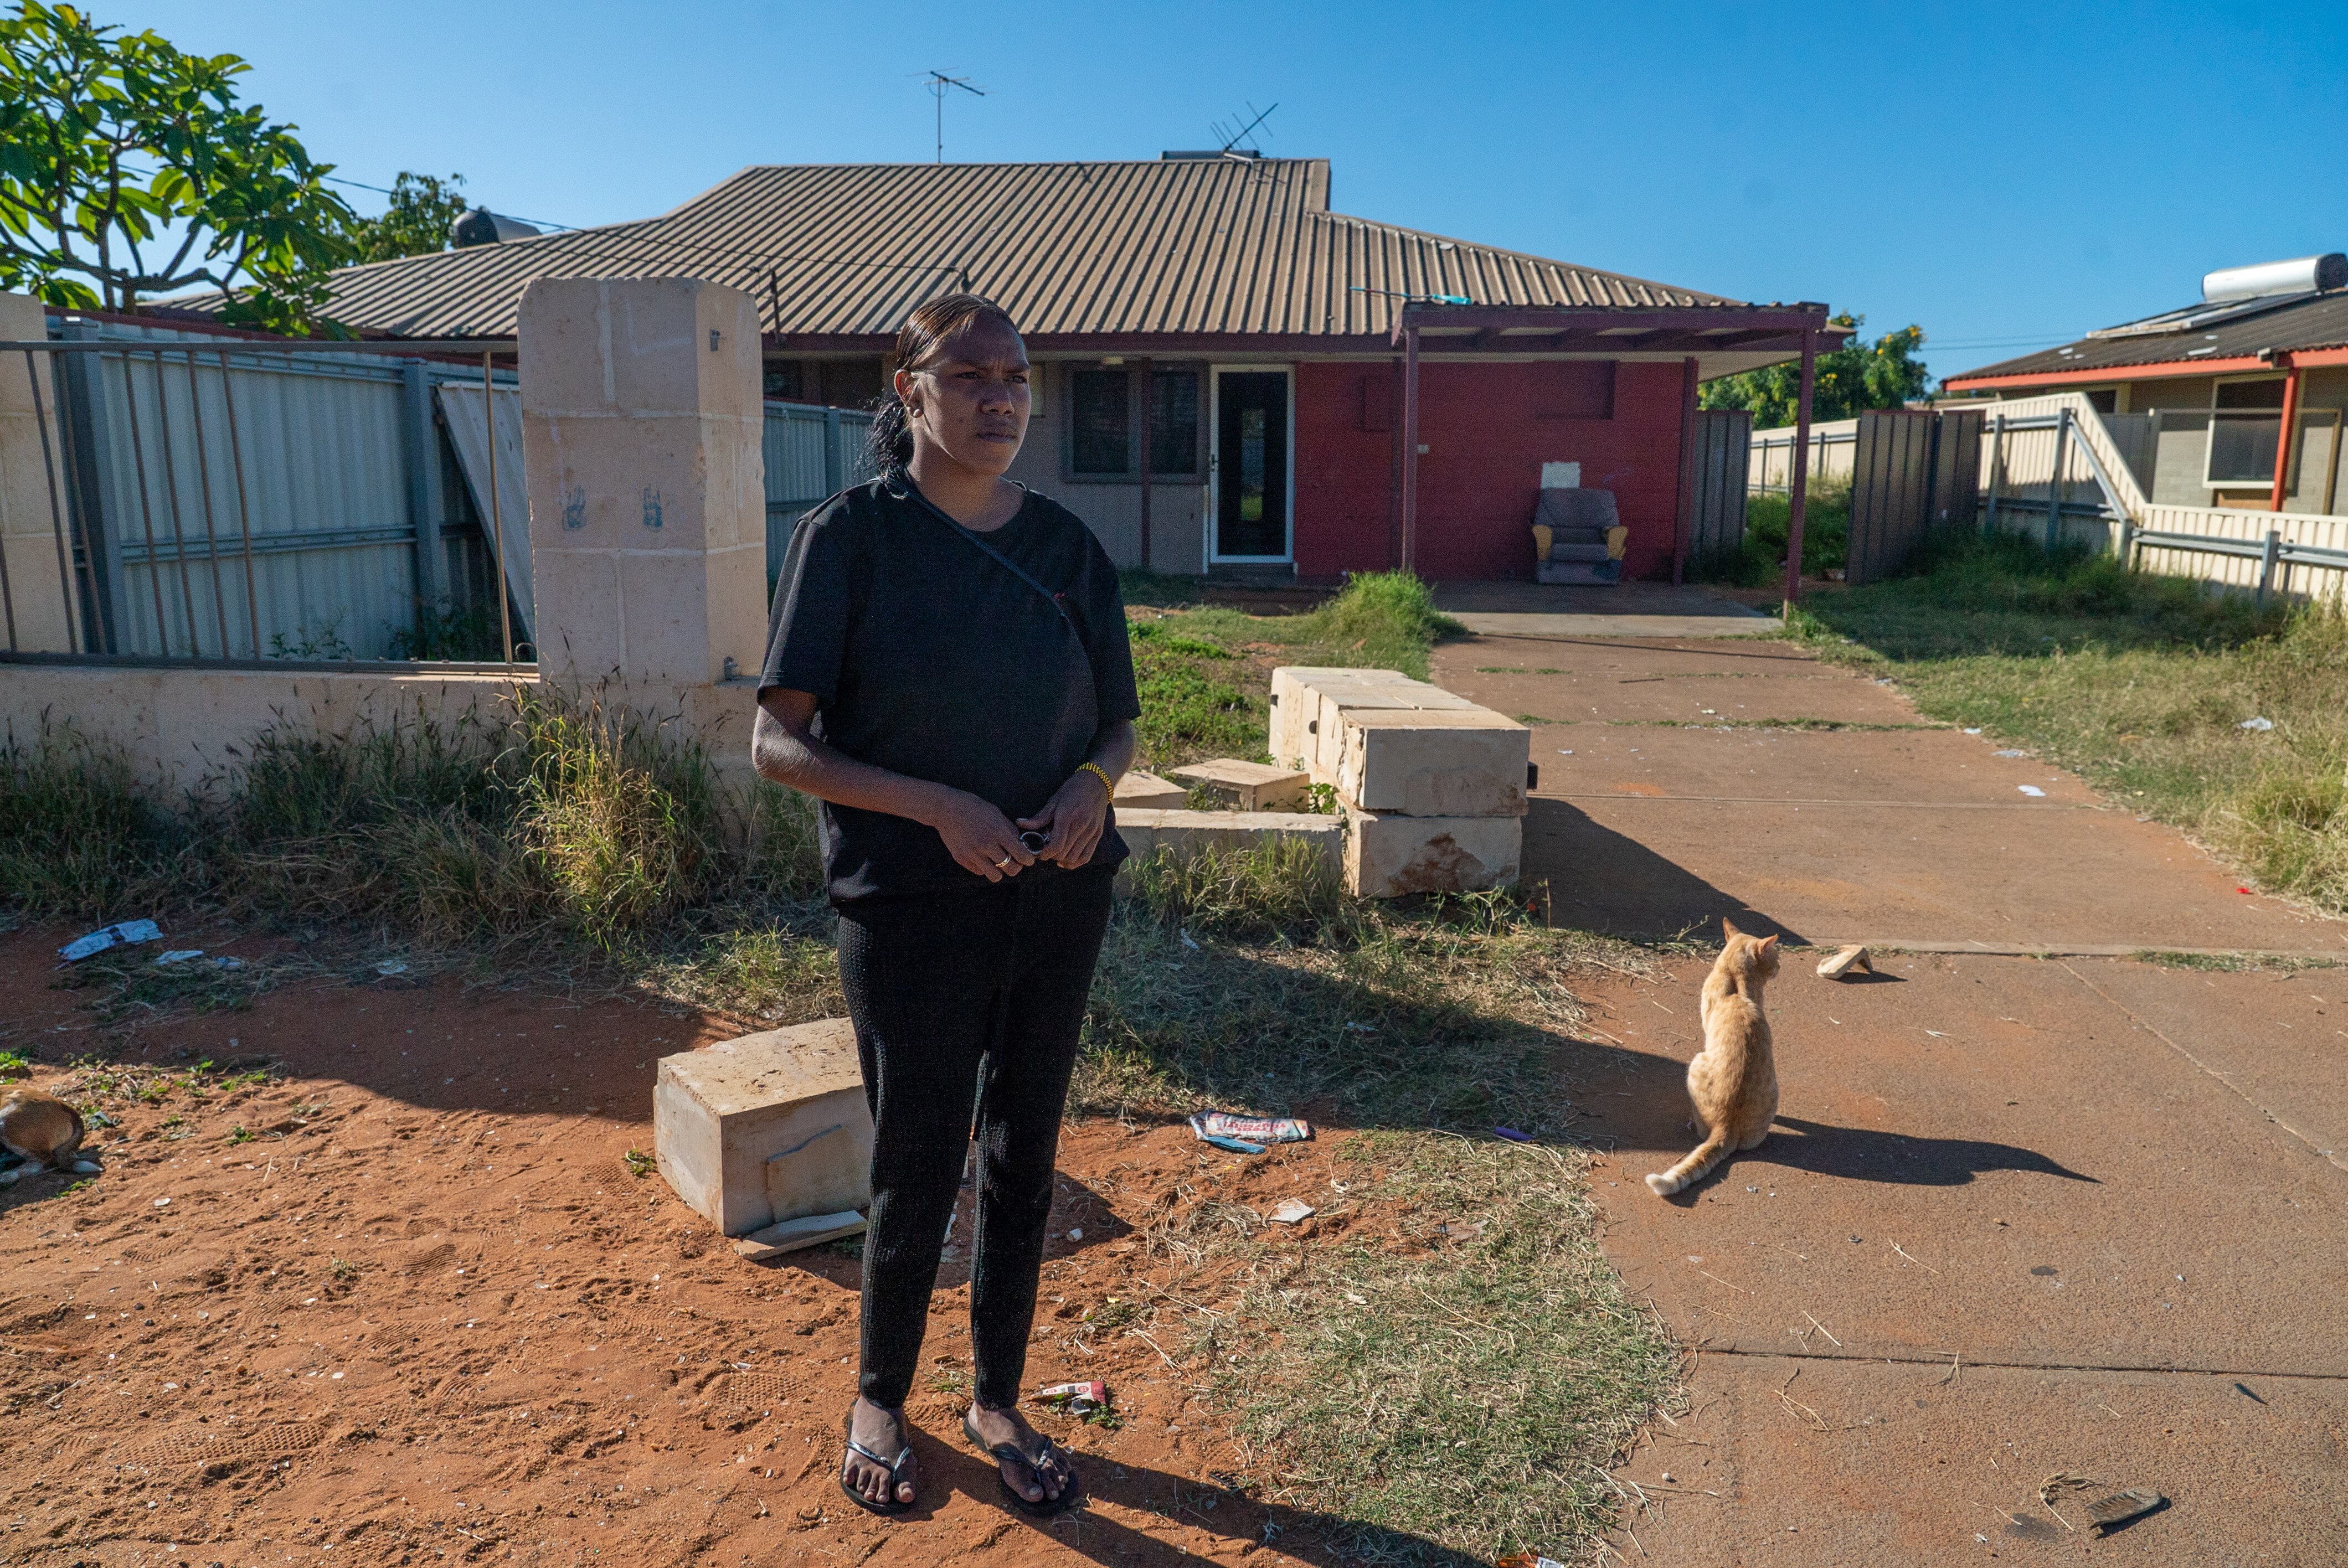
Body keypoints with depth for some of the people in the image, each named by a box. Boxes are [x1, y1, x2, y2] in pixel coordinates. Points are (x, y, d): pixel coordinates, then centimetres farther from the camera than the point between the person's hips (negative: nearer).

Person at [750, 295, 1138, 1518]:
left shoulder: (1067, 546, 3)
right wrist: (939, 806, -22)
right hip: (911, 909, -4)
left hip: (1058, 896, 4)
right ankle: (879, 1402, 34)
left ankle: (997, 1403, 35)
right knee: (917, 1168, 7)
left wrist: (1091, 784, -12)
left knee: (1023, 1159, 14)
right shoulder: (852, 536, -8)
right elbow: (778, 743, -10)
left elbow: (1117, 723, 11)